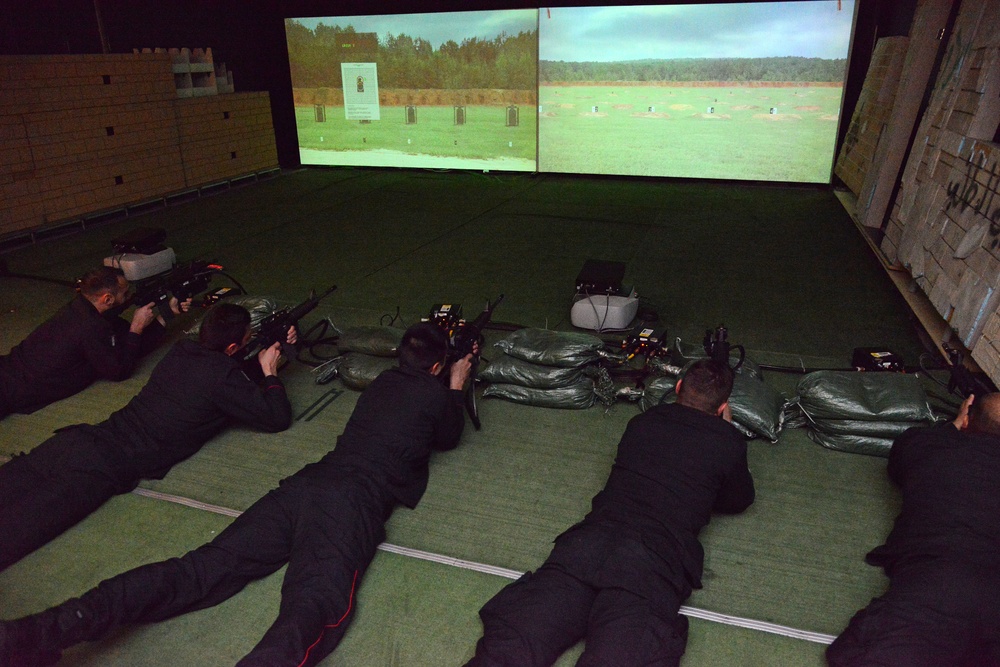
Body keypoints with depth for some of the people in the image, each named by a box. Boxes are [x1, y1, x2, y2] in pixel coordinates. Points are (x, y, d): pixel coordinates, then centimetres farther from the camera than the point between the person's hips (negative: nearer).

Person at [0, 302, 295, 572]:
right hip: (106, 467, -7)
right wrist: (270, 371, 11)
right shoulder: (223, 375, -10)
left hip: (81, 438, 7)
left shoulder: (180, 350, 13)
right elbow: (278, 419, -2)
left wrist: (274, 345, 30)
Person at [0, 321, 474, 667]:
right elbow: (448, 440, 31)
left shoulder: (383, 381, 26)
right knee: (311, 609, -25)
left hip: (306, 483, 6)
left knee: (202, 568, -5)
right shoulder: (436, 394, 11)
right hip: (355, 502, -6)